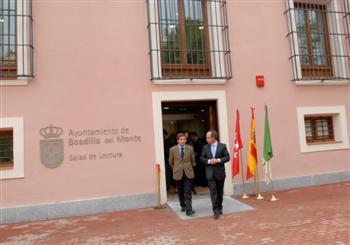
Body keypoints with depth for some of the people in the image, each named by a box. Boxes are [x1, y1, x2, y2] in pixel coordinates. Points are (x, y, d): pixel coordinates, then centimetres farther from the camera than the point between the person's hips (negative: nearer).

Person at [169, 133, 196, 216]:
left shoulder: (190, 148, -1)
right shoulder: (172, 149, -4)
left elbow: (193, 160, 12)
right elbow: (171, 162, 8)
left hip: (188, 173, 0)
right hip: (178, 174, 1)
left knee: (188, 192, -4)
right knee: (180, 192, 13)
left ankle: (188, 210, -2)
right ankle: (183, 206, 32)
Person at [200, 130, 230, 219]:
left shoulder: (222, 146, -1)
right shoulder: (205, 147, 5)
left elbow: (227, 157, -3)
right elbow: (202, 158, 6)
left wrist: (218, 160, -16)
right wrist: (209, 161, -12)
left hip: (220, 172, 0)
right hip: (210, 173, 0)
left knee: (220, 191, 12)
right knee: (213, 191, -7)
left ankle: (219, 208, 29)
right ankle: (215, 211, -6)